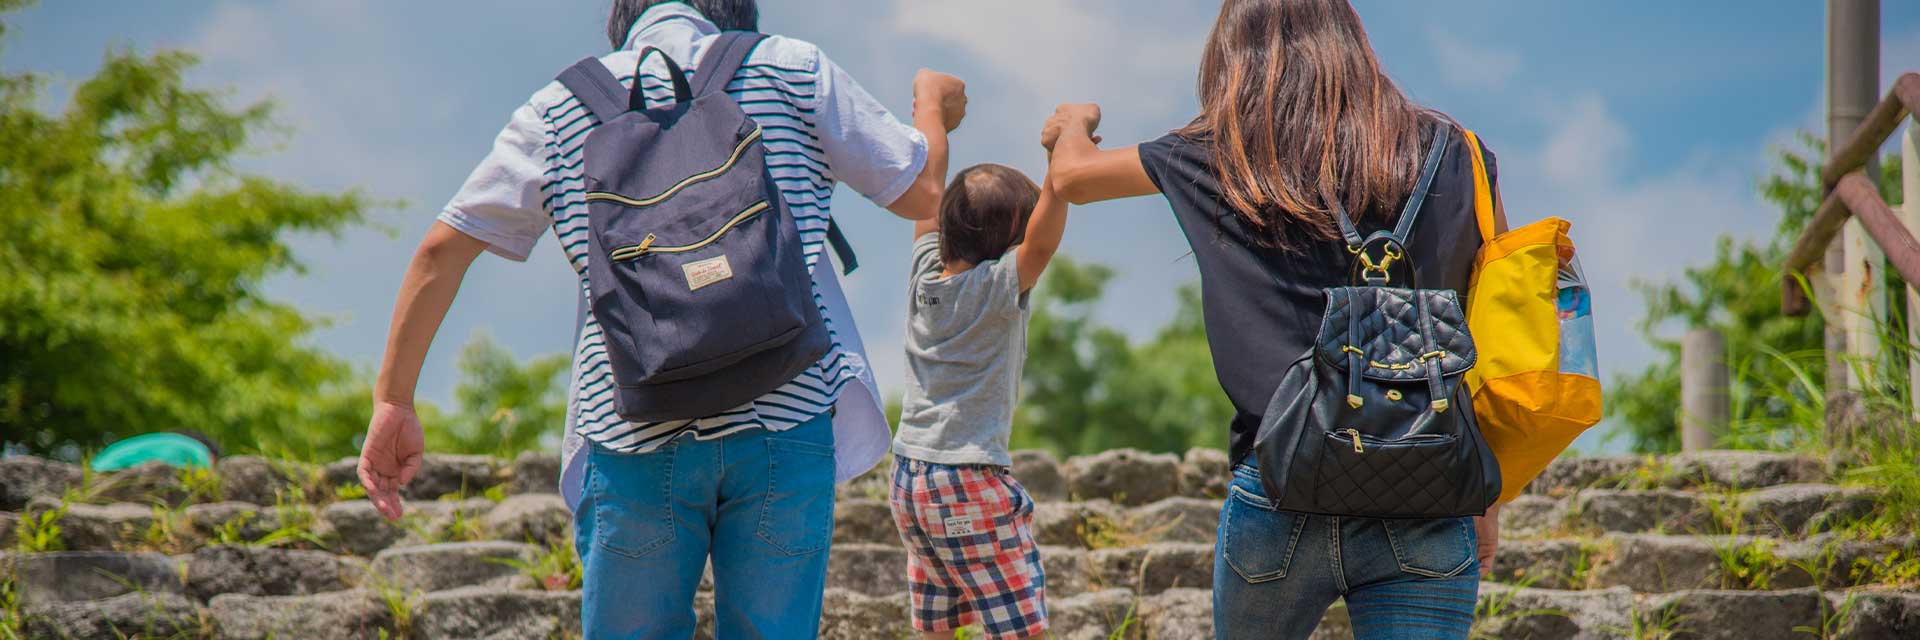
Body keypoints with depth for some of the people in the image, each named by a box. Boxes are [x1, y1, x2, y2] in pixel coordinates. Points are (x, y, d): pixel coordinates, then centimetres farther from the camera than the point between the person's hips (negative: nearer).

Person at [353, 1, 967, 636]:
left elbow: (441, 249, 9)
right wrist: (932, 102, 36)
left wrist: (393, 399, 15)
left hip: (633, 436, 1)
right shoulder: (793, 70, 9)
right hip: (786, 422, 0)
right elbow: (923, 192, 14)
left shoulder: (561, 105, 13)